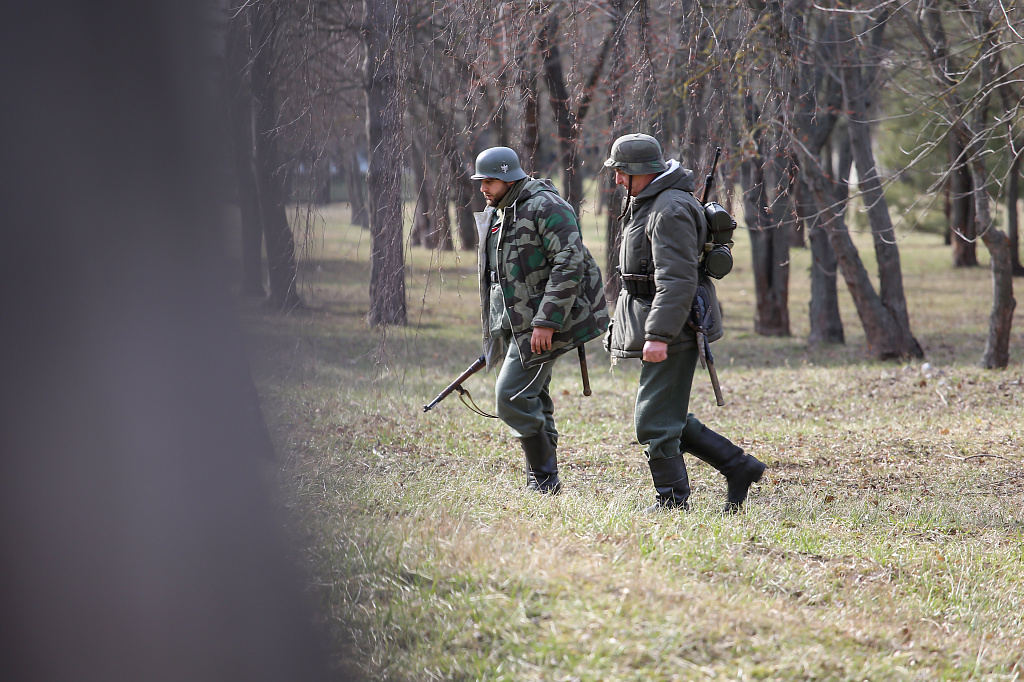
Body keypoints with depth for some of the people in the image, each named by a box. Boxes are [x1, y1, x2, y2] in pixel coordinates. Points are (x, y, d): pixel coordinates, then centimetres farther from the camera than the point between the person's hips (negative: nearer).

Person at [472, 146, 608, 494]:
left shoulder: (545, 207, -15)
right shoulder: (497, 214, 15)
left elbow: (570, 263, -23)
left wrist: (546, 322, -26)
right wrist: (496, 334, 24)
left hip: (547, 323, -10)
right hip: (517, 324, 10)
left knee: (513, 395, -15)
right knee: (533, 402, 11)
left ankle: (542, 477, -7)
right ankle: (544, 484, 16)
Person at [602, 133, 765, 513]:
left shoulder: (671, 210, -18)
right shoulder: (647, 204, 17)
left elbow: (677, 279, -25)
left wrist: (659, 335, -29)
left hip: (673, 330, -11)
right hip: (660, 328, 11)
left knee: (654, 421, -7)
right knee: (669, 419, 13)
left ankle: (671, 503, 1)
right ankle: (738, 467, 16)